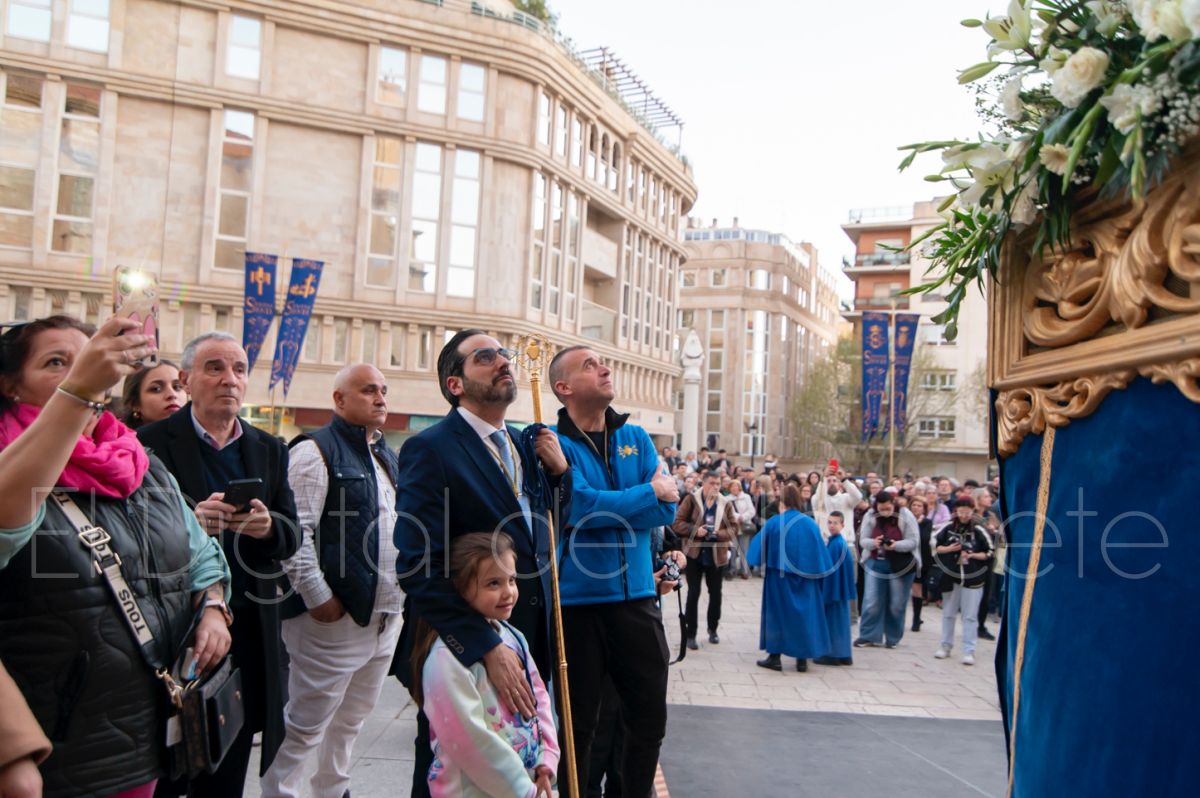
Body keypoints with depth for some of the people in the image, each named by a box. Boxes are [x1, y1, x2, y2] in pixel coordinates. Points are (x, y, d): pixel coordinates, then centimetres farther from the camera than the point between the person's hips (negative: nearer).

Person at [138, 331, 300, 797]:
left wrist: (268, 527, -17)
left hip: (249, 630, 4)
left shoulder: (270, 450, 10)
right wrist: (188, 522, -25)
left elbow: (291, 538, 5)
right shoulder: (152, 443, -3)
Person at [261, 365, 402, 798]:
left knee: (351, 721, 20)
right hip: (335, 617, -8)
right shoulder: (316, 450, -11)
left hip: (385, 617, 8)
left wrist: (400, 592, 15)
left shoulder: (387, 457, 15)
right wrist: (318, 598, -18)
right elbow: (294, 532, -18)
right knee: (304, 726, 2)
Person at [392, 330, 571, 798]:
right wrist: (488, 648, -26)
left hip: (529, 641, 7)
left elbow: (550, 526, 18)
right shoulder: (430, 450, -15)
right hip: (462, 650, -6)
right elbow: (419, 566, -22)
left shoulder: (525, 444, 8)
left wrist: (559, 470, -1)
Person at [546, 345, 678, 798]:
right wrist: (649, 492, -9)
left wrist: (602, 508, -12)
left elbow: (667, 510, -2)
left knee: (650, 719, 14)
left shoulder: (636, 438, 8)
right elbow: (581, 507, -21)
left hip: (637, 595, 5)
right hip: (577, 602, -4)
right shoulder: (553, 443, -7)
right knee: (578, 723, 11)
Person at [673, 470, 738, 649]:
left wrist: (718, 533, -18)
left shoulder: (725, 503, 1)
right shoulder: (691, 500, -6)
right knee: (693, 593, -2)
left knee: (715, 593, 13)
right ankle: (690, 634, 5)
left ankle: (713, 629, 31)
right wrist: (695, 530, -22)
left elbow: (734, 528, 0)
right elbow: (676, 523, -8)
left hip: (716, 555, 3)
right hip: (694, 554, -3)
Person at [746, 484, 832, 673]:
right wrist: (816, 574, 11)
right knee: (804, 614, 10)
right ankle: (802, 659, 13)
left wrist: (764, 565, 19)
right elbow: (820, 554, 0)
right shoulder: (810, 524, -4)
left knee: (778, 613, 8)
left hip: (779, 577, -2)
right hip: (804, 578, 2)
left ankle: (775, 657, 9)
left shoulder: (774, 523, -9)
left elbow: (759, 548, 0)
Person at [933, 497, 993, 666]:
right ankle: (946, 646, 24)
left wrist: (972, 555, -15)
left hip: (973, 579, -2)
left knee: (970, 616, 1)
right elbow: (934, 546, 5)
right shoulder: (948, 527, 0)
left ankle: (969, 651, 5)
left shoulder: (979, 531, -4)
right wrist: (949, 549, -11)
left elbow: (989, 553, 0)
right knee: (948, 613, 12)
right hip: (951, 576, 2)